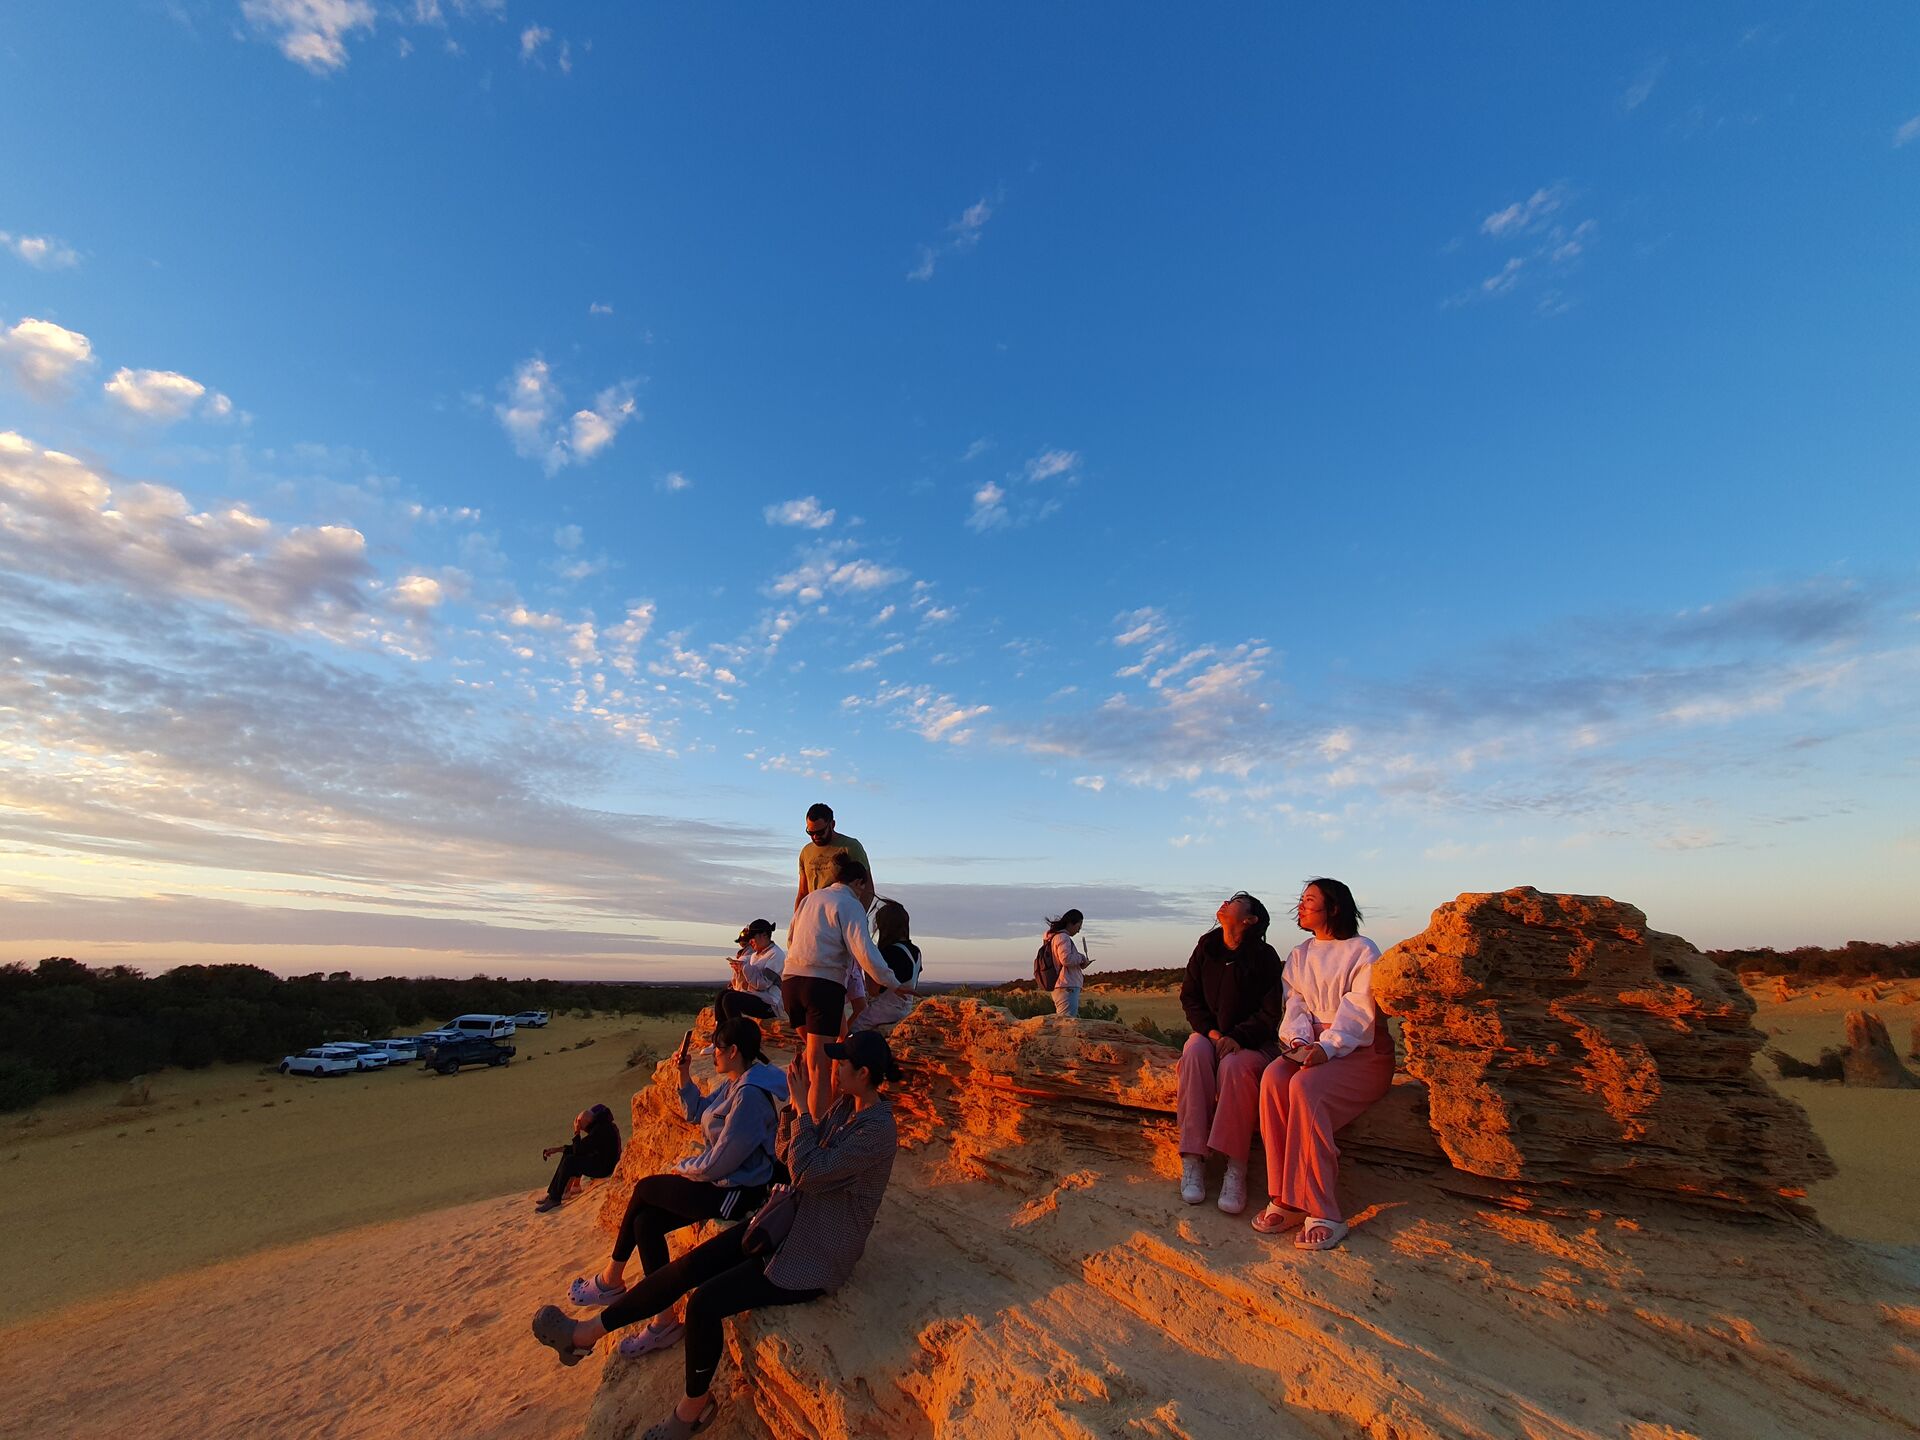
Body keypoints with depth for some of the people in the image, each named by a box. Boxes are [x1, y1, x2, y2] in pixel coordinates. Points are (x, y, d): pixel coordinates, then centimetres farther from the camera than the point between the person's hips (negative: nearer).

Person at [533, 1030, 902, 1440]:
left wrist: (801, 1107, -25)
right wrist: (794, 1103, -9)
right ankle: (587, 1333, 11)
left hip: (815, 1258, -8)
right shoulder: (846, 1106, 1)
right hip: (791, 1222, 8)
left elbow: (808, 1173, -30)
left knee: (705, 1303, -15)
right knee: (689, 1266, -2)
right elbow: (788, 1155, 6)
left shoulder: (877, 1130, -27)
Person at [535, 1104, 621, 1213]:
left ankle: (555, 1198, -3)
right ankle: (552, 1193, 10)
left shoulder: (600, 1130, -22)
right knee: (568, 1155, 11)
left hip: (603, 1167, -11)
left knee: (570, 1161, -16)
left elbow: (578, 1151, -20)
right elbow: (582, 1147, 17)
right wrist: (557, 1149, 13)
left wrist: (577, 1132, -11)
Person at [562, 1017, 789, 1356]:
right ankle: (665, 1320, 17)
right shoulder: (733, 1082, 5)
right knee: (645, 1222, 4)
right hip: (724, 1181, 9)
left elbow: (719, 1162, -22)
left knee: (644, 1188, 3)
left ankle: (611, 1280, 22)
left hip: (737, 1194, -9)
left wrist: (683, 1168, -4)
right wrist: (684, 1074, 7)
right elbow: (699, 1113, 18)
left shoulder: (750, 1094, -27)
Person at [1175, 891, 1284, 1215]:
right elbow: (1189, 996, 8)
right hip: (1209, 1033, 3)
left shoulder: (1265, 957, -7)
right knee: (1194, 1055, -31)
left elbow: (1270, 1013, -10)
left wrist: (1237, 1037, -23)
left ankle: (1236, 1169, -32)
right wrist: (1210, 1031, -7)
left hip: (1251, 1040, -3)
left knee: (1235, 1065, -36)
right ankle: (1192, 1160, -32)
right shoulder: (1206, 948, 5)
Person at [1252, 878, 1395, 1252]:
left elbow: (1358, 1011, -12)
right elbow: (1295, 1004, 9)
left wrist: (1326, 1048, -26)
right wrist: (1298, 1040, -12)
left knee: (1305, 1087, -34)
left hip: (1361, 1052, -5)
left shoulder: (1363, 951, -1)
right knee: (1273, 1079, -28)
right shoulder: (1300, 955, 18)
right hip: (1309, 1048, 5)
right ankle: (1284, 1199, -25)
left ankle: (1322, 1213, -28)